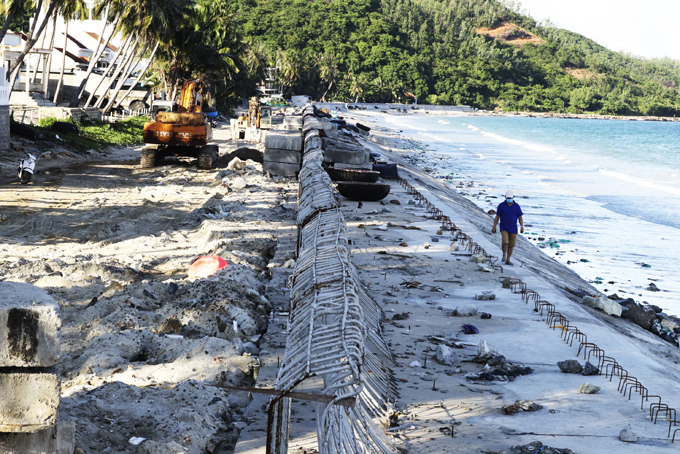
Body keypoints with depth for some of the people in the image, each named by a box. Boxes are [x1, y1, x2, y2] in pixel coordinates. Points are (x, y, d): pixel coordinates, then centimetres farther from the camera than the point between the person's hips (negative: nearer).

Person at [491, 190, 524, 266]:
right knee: (505, 242, -20)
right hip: (504, 228, -2)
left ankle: (508, 260, 14)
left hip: (513, 229, 2)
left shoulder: (517, 206, 0)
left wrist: (522, 227, -10)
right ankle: (504, 255, 4)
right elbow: (497, 217, 1)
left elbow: (520, 218, 2)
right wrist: (494, 227, -4)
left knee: (511, 245, 4)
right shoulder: (501, 205, -4)